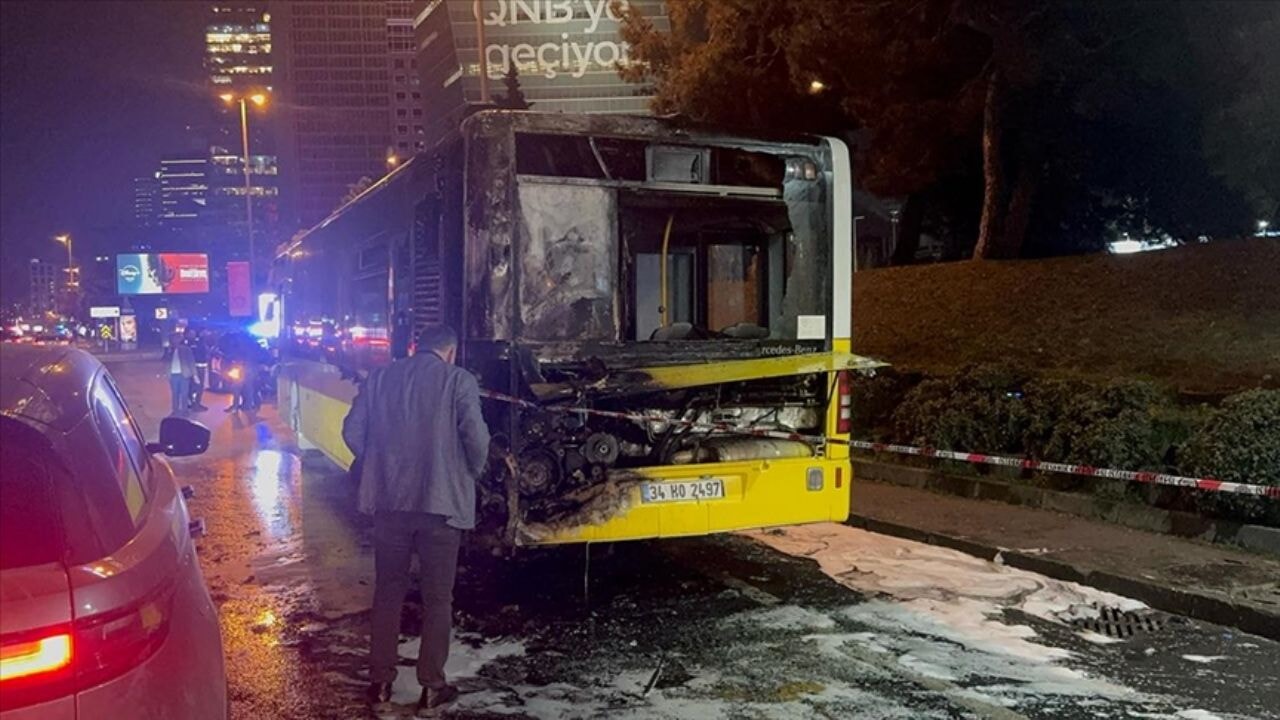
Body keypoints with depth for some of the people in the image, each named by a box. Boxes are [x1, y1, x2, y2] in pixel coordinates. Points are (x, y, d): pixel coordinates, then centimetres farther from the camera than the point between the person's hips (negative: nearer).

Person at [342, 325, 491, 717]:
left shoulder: (380, 377, 7)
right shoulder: (458, 380, -4)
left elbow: (352, 431, 3)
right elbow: (475, 436, -13)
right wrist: (473, 473, 5)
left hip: (389, 500, 3)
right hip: (441, 502, -3)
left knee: (387, 593, 15)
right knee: (437, 598, 7)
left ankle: (380, 685, 20)